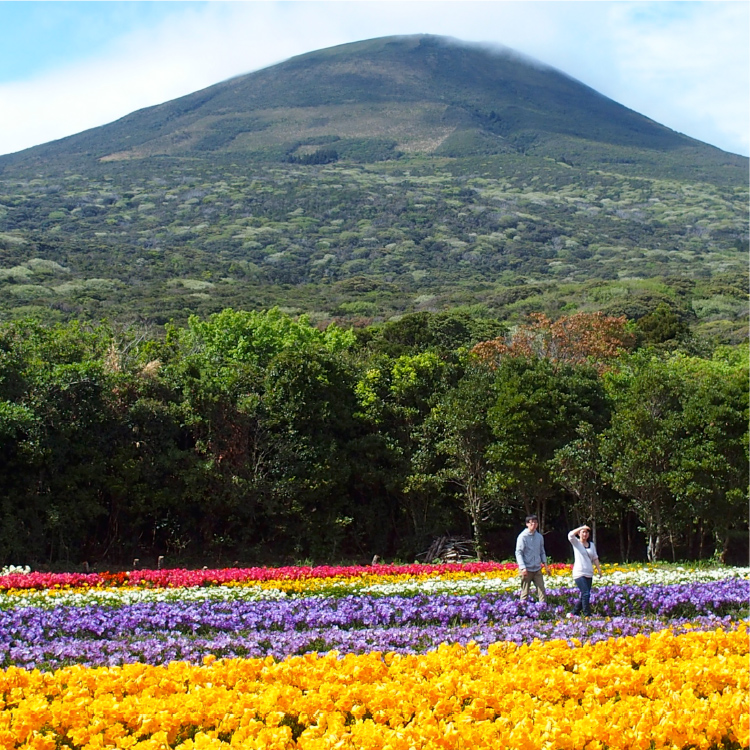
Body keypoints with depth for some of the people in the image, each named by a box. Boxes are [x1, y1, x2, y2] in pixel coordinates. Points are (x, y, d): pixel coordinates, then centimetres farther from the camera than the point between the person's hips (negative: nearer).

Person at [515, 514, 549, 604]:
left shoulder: (539, 537, 9)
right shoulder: (523, 536, -7)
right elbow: (518, 553, -11)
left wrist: (545, 565, 9)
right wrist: (523, 568, -20)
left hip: (537, 569, 5)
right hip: (527, 569, -5)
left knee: (542, 590, 0)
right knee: (525, 592, -1)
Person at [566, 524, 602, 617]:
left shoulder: (591, 544, 14)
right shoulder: (576, 543, 0)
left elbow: (595, 558, 18)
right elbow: (570, 535, -20)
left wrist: (599, 569, 9)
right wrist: (581, 528, -17)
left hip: (589, 574, 6)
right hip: (579, 573, -6)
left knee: (584, 596, 7)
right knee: (586, 594, -16)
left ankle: (573, 613, 19)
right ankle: (587, 615, -13)